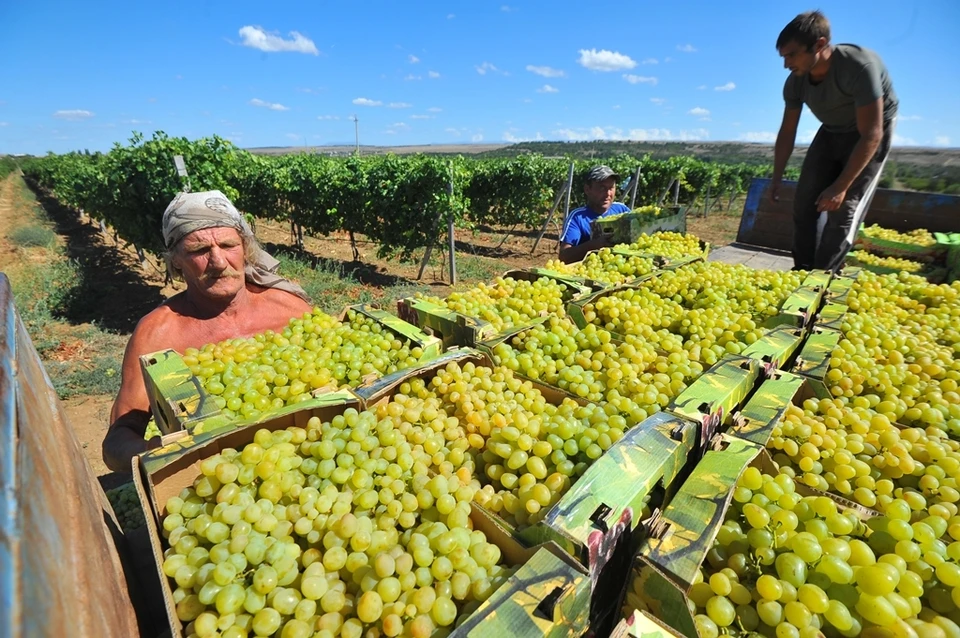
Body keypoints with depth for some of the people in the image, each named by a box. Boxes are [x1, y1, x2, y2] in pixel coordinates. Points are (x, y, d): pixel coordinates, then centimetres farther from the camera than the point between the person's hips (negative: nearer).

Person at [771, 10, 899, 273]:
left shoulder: (859, 66, -33)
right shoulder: (795, 82, -16)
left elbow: (871, 135, -31)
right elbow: (787, 132, -3)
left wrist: (841, 186, -33)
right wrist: (776, 178, -4)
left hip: (870, 134, -6)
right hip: (831, 133, 6)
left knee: (844, 210, -14)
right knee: (804, 203, 0)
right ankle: (802, 271, 8)